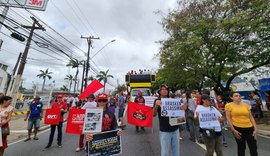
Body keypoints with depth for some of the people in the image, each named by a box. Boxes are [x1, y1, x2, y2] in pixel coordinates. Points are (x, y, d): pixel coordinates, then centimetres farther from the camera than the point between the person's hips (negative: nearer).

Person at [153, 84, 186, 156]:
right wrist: (156, 106, -37)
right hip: (164, 130, -3)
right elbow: (154, 114, -17)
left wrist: (183, 108, -16)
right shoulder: (157, 101, -7)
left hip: (175, 129, 4)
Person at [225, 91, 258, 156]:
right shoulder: (228, 105, -7)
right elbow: (228, 118, -7)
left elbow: (251, 117, 8)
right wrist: (233, 130, -10)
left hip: (249, 128, 4)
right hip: (238, 129, -4)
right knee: (241, 147, 11)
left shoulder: (245, 105, 5)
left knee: (253, 147, 10)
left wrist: (255, 129, 2)